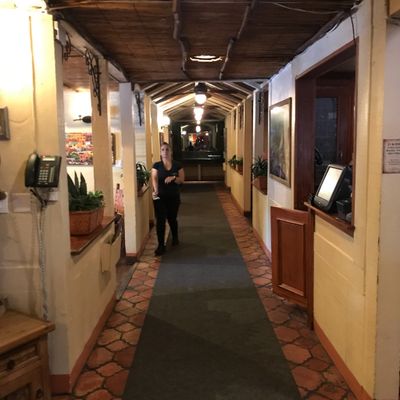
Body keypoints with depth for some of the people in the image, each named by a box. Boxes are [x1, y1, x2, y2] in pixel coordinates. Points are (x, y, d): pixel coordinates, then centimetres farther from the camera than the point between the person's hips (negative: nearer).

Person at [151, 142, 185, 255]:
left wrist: (173, 178, -22)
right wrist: (155, 190, -29)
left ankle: (175, 238, 41)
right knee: (160, 220, -6)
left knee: (172, 218, 14)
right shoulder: (156, 165, 0)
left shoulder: (177, 165, 1)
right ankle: (161, 245, 0)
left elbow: (182, 179, -2)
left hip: (174, 197, 1)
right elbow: (154, 179, -11)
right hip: (160, 197, -1)